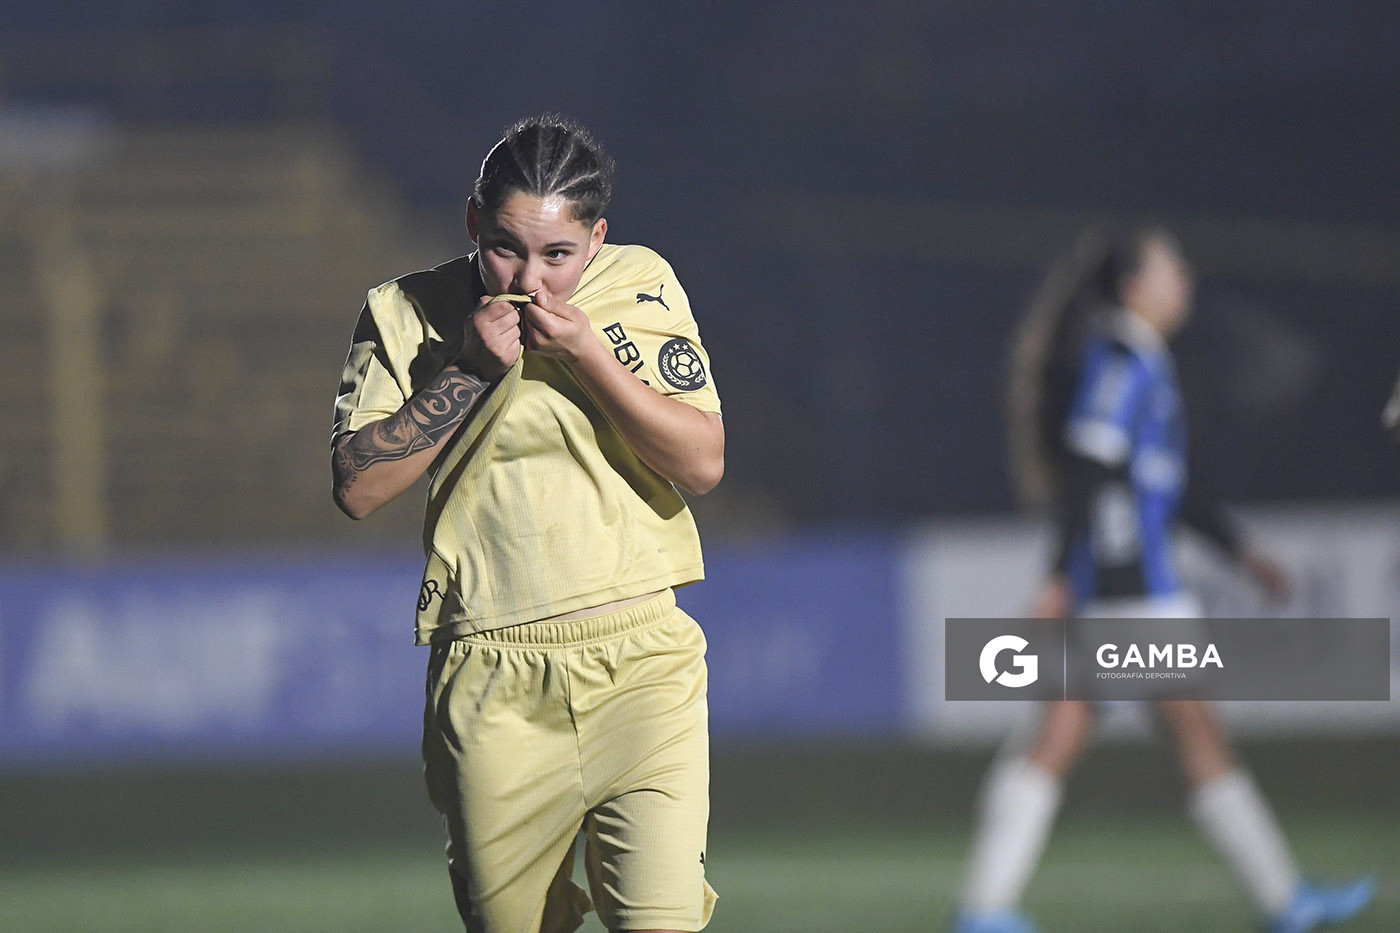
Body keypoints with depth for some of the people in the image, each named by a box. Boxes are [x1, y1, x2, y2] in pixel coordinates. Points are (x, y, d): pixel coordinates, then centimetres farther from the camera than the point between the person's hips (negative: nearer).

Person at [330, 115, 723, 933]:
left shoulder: (641, 289, 2)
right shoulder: (407, 315, 2)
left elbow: (704, 464, -3)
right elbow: (358, 489, -4)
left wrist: (588, 356, -13)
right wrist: (469, 369, -11)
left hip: (639, 660, -1)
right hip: (494, 685, 1)